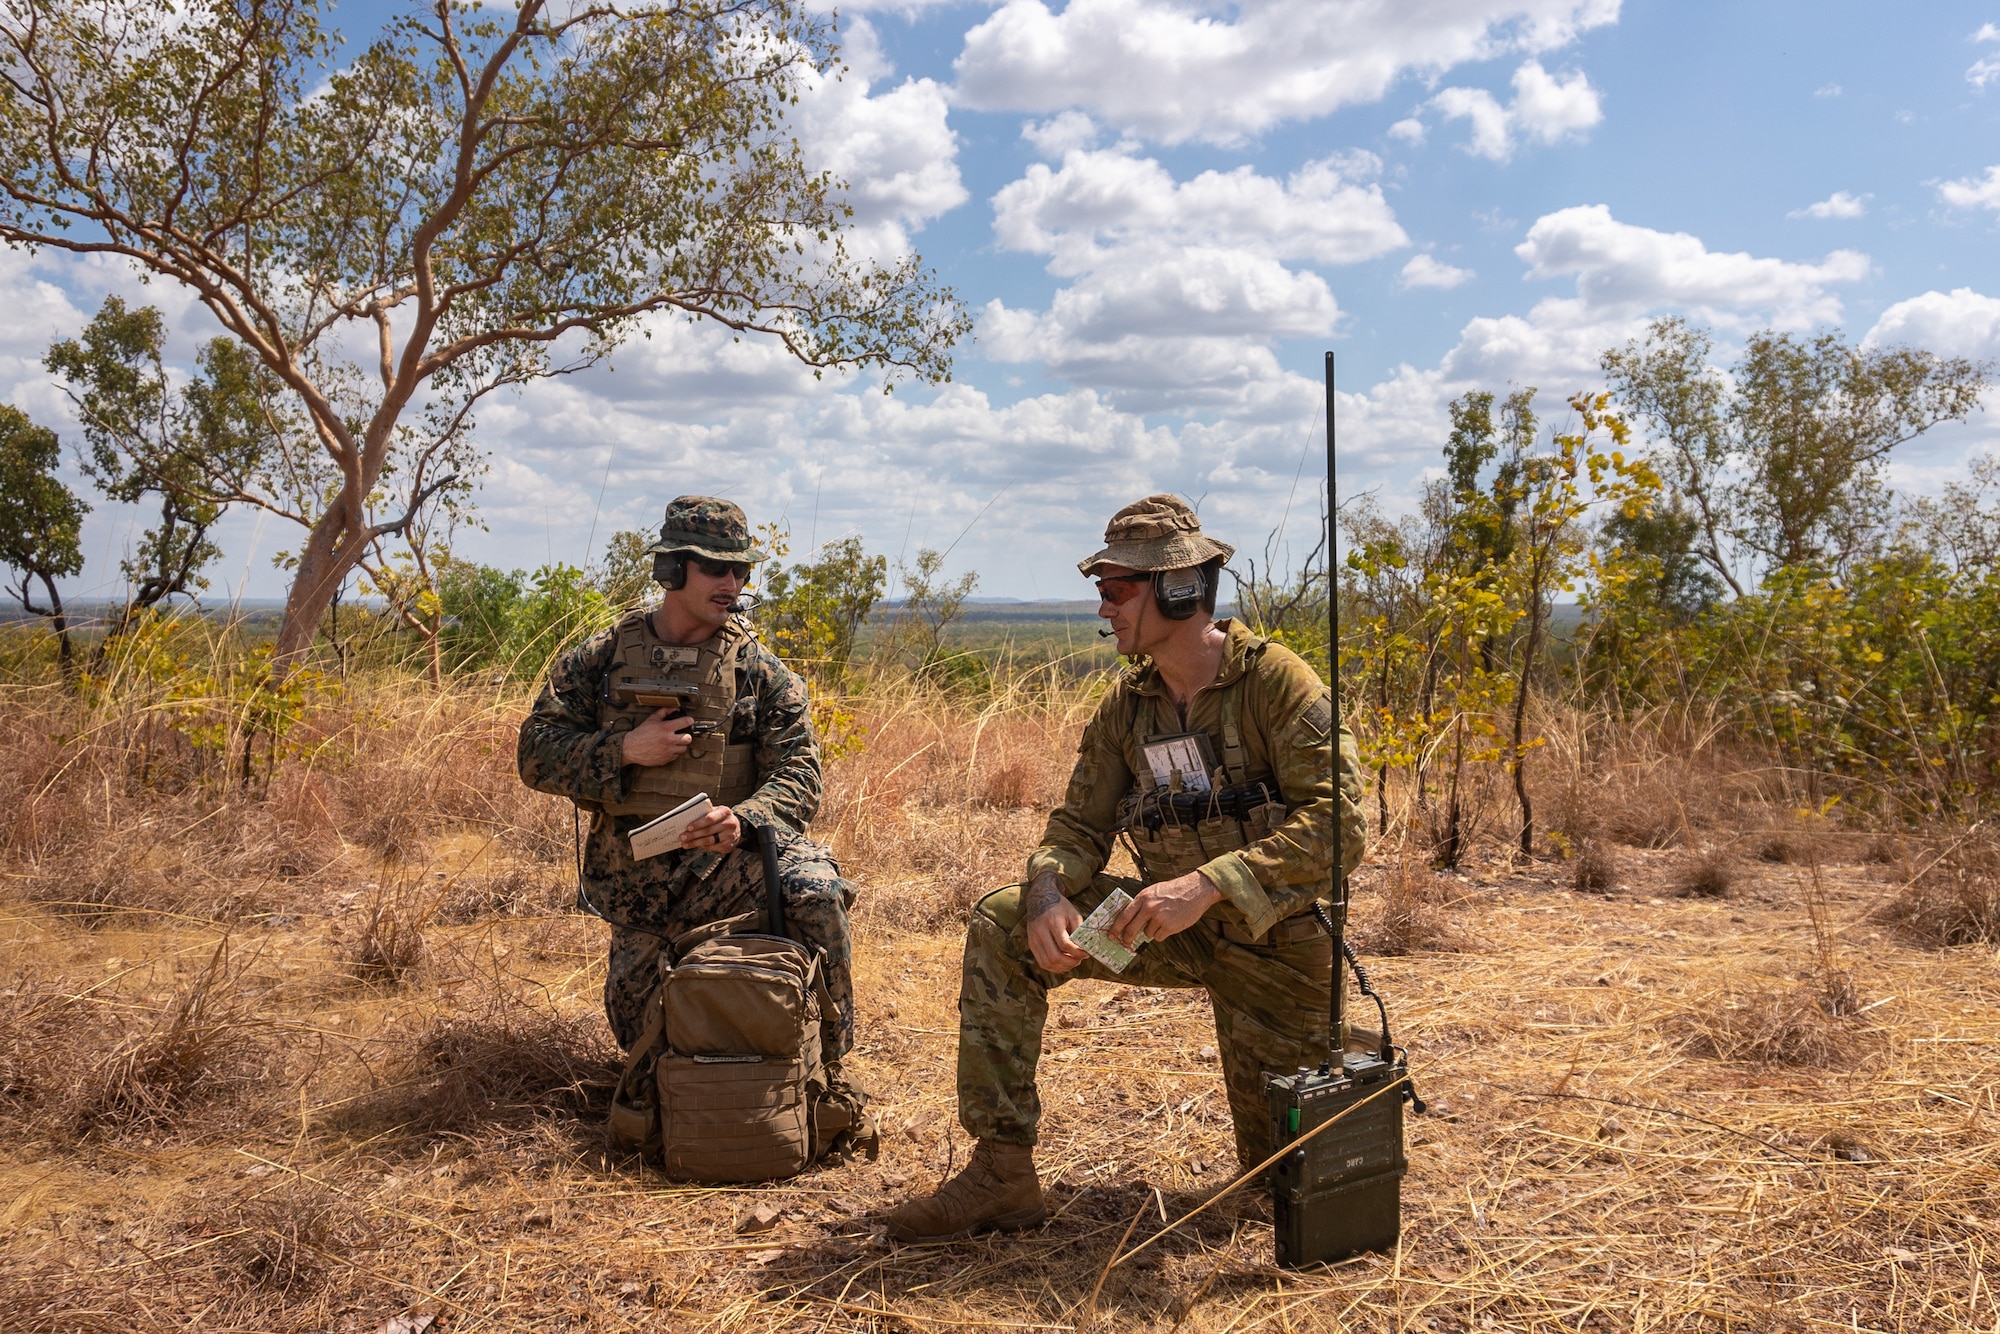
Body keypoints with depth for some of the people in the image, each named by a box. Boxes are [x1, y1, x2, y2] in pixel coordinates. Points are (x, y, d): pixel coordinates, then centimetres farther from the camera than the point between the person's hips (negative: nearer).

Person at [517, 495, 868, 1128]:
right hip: (631, 870, 2)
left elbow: (798, 774, -8)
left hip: (727, 855, -2)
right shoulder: (598, 659, 1)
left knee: (814, 891, -33)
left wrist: (744, 820, -29)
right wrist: (624, 750, -19)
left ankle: (826, 1064, -15)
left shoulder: (760, 670, -2)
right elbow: (536, 754, -2)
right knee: (638, 1029, 4)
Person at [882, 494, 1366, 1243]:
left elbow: (1338, 826, -25)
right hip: (1171, 926, 5)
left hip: (1273, 941, -5)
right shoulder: (1127, 704, 1)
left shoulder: (1279, 683, -18)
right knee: (1002, 928, -16)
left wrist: (1206, 884, -35)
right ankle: (1002, 1172, -13)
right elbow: (1080, 824, 3)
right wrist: (1048, 894, -21)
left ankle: (1337, 1048, 38)